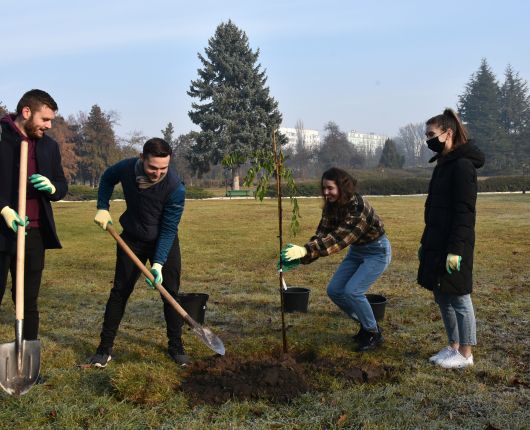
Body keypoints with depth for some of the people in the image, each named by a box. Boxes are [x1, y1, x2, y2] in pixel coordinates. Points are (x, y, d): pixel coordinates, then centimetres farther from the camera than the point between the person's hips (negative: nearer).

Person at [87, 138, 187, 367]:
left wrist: (158, 263, -30)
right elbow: (107, 178, 5)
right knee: (119, 291, 1)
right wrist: (102, 208, -6)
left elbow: (168, 229, -24)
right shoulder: (126, 168, -22)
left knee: (171, 293, -1)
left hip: (164, 242, -2)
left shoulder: (175, 187, -30)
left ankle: (176, 346, 15)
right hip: (132, 239, 2)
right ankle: (105, 348, 9)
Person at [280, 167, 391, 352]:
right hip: (356, 250, 8)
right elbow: (322, 234, -12)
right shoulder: (331, 206, -7)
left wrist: (307, 250, -46)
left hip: (377, 251, -8)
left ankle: (374, 334, 1)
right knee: (334, 290, -1)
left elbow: (338, 238, -38)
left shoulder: (358, 207, -31)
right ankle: (366, 324, 20)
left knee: (352, 290, -21)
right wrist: (301, 256, -27)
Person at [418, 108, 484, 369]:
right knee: (442, 297, 14)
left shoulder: (462, 165, -14)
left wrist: (455, 249, -21)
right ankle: (453, 347, 25)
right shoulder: (443, 164, 14)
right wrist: (425, 243, 19)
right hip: (437, 243, 9)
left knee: (458, 298, 1)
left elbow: (465, 211, -19)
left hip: (453, 244, -9)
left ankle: (465, 354, 13)